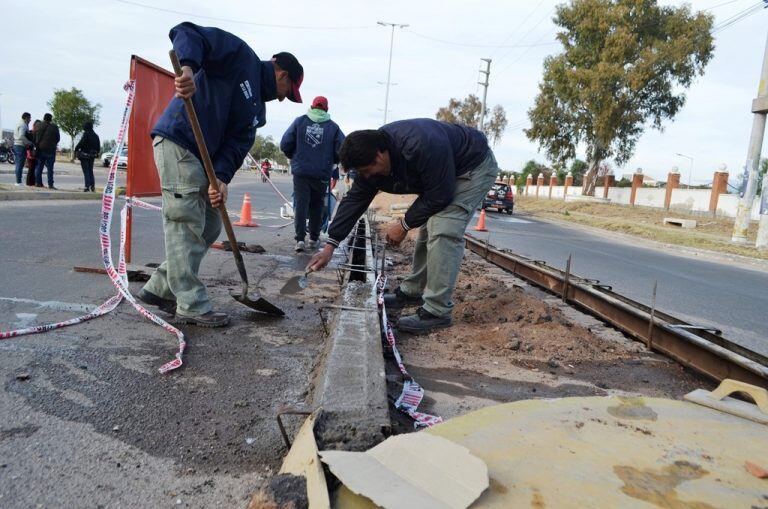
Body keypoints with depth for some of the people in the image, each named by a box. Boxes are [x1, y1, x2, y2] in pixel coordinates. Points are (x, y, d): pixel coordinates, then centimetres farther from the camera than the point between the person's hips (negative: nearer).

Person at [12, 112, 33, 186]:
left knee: (18, 164, 13)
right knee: (20, 164, -8)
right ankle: (18, 182, -7)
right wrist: (29, 143, -17)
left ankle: (18, 181, 16)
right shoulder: (23, 125, -12)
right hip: (21, 146, -10)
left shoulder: (19, 124, 18)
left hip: (16, 145, 10)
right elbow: (21, 136, -24)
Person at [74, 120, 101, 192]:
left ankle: (87, 186, -5)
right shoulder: (95, 135, 8)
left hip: (85, 156, -6)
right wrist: (96, 153, 23)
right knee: (91, 171, 15)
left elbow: (81, 143, -21)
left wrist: (76, 149, -7)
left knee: (86, 171, -3)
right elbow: (98, 146, 12)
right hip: (92, 156, 6)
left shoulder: (86, 134, -13)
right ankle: (92, 186, 11)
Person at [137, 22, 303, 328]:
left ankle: (160, 289, 21)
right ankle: (192, 306, -2)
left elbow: (238, 143, 4)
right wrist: (188, 66, -36)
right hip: (177, 142, -9)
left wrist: (222, 177, -13)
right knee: (187, 225, -8)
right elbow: (186, 33, -14)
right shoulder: (241, 56, -4)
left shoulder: (256, 108, 18)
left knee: (209, 227, 11)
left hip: (204, 157, 9)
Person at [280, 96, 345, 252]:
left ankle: (300, 238, -10)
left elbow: (285, 144, -2)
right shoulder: (333, 126, 1)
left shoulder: (300, 121, 2)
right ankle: (314, 239, 19)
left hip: (300, 171, 0)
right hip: (322, 174, 0)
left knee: (301, 204, 1)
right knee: (317, 206, 13)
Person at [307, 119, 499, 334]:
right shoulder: (372, 153, -12)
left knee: (443, 232, -20)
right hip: (444, 173, 8)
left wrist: (404, 225, -17)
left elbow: (438, 197, -29)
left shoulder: (422, 148, -39)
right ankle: (412, 291, 24)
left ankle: (437, 311, -16)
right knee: (428, 228, 10)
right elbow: (354, 199, -9)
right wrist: (330, 246, -12)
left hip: (475, 166, -8)